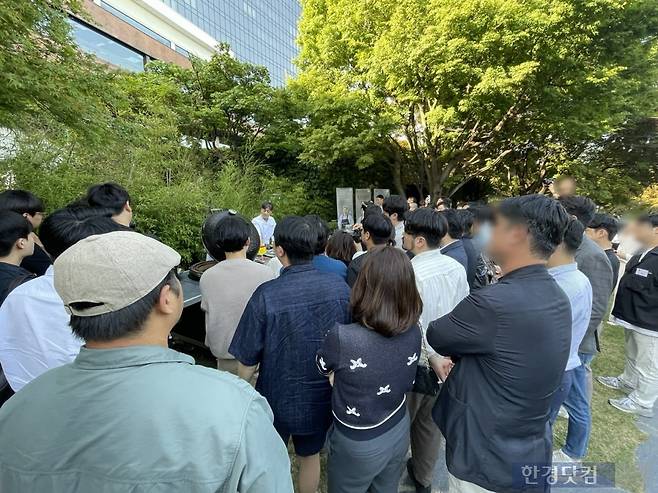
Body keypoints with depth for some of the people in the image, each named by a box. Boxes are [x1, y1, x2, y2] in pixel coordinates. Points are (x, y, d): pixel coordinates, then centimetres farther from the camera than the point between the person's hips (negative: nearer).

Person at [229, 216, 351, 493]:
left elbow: (247, 361, -18)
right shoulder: (340, 288, -18)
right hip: (323, 396, 3)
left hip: (279, 400, -2)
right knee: (310, 455, 29)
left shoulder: (266, 295, -28)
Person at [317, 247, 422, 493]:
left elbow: (323, 370, -11)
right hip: (399, 431, 4)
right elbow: (406, 384, 0)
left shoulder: (342, 337, -34)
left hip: (359, 444, -4)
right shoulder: (413, 331, -18)